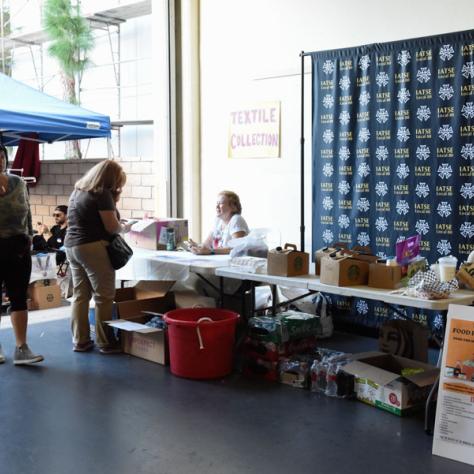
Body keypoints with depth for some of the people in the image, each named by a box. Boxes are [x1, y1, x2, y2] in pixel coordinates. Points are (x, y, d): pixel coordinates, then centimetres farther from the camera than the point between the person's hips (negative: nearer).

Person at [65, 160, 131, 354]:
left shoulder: (78, 191, 15)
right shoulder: (102, 194, -12)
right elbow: (112, 227, -13)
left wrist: (112, 202, 13)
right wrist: (125, 227, 7)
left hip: (72, 245, 9)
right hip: (92, 247, -9)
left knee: (80, 295, 11)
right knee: (104, 296, -1)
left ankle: (80, 340, 15)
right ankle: (105, 342, 3)